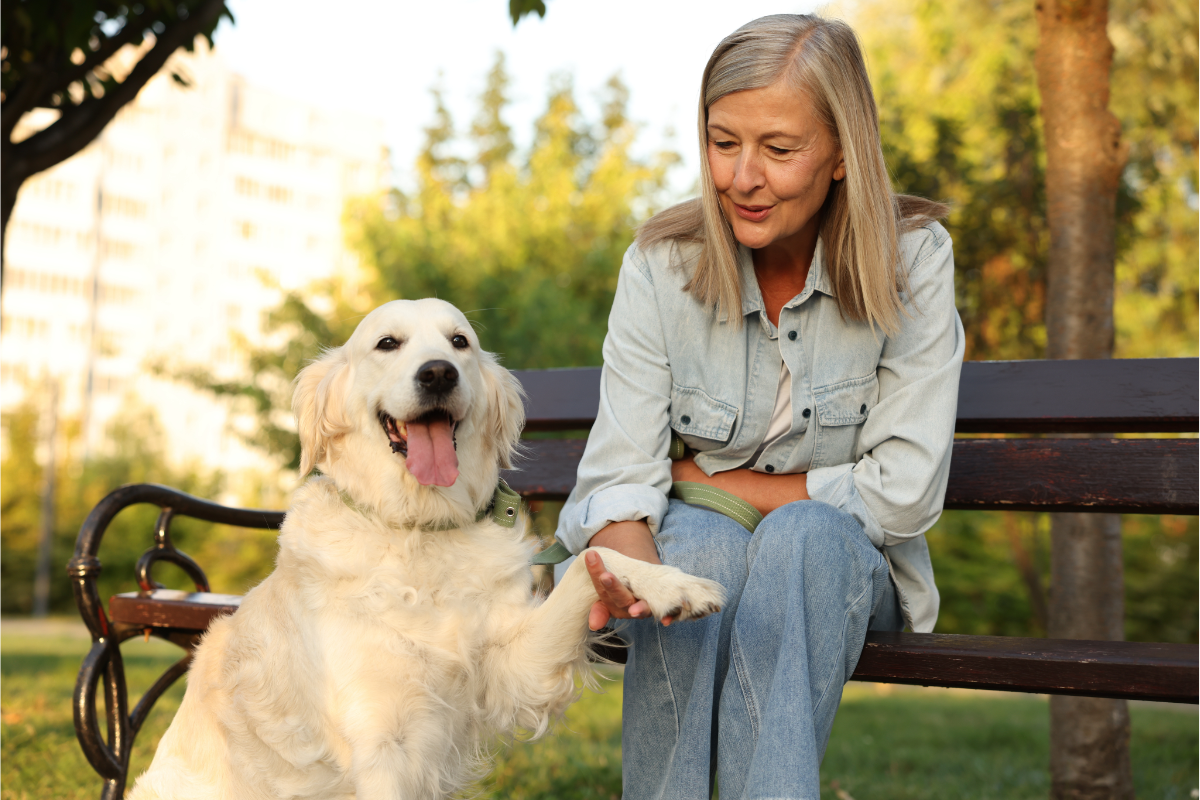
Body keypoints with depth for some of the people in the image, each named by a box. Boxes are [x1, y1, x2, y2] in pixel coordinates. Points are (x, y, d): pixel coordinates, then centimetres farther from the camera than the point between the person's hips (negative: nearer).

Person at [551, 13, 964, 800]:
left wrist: (707, 480, -12)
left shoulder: (911, 260, -14)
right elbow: (621, 475, -16)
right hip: (693, 553, 1)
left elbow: (904, 492, -17)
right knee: (701, 542, -34)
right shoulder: (661, 265, -10)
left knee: (801, 536, -35)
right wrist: (625, 563, -40)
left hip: (842, 565, 0)